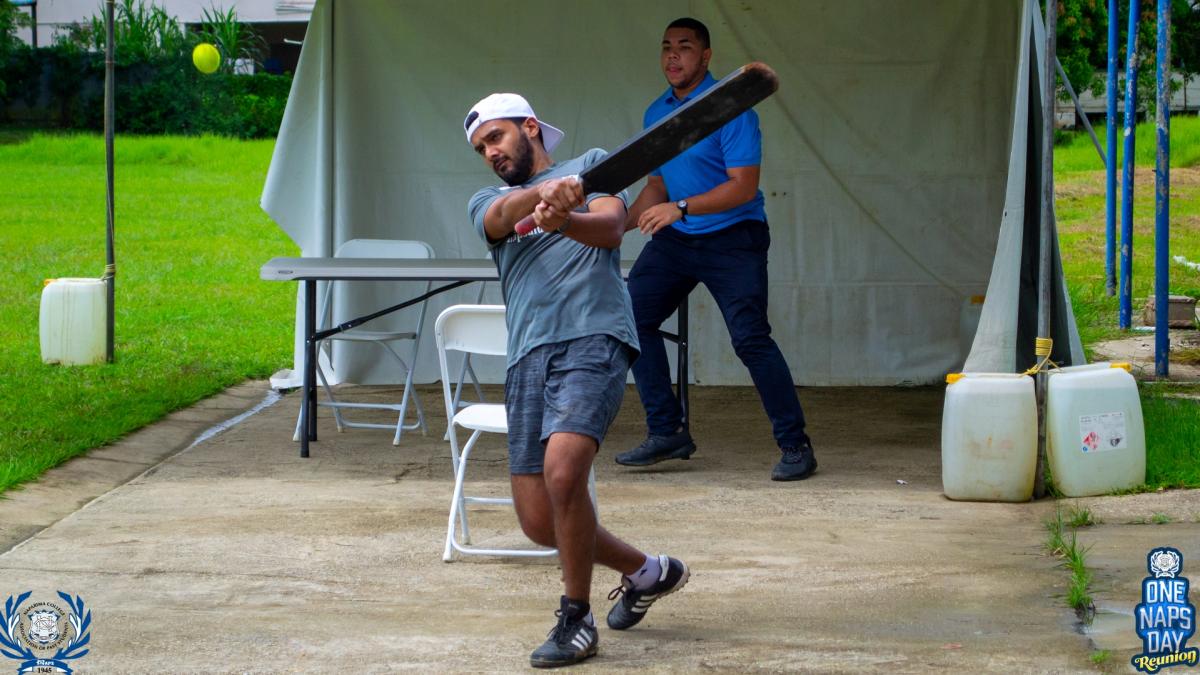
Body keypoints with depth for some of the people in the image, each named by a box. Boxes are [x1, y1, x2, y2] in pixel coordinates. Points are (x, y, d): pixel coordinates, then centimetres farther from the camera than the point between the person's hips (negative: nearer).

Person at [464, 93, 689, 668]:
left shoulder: (592, 165, 18)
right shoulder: (486, 203, 24)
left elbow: (611, 228, -3)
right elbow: (504, 215, -3)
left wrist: (564, 221, -26)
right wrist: (546, 192, -26)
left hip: (593, 338, -5)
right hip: (528, 356, 5)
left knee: (563, 471, -26)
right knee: (538, 521, 0)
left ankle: (576, 620, -9)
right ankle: (645, 572, 26)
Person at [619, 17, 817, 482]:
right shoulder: (656, 113, 9)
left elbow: (743, 186, -20)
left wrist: (681, 208, -28)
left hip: (732, 238, -7)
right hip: (674, 239, 7)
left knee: (750, 338, -15)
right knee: (632, 317, -2)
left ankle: (795, 447, -6)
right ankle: (667, 433, 7)